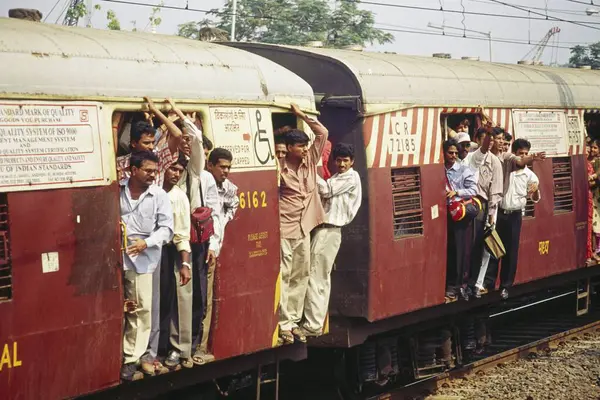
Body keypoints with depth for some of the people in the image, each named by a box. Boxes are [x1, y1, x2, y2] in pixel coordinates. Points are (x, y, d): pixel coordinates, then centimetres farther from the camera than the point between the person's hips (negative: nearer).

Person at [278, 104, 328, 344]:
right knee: (284, 277, -4)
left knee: (301, 276, 9)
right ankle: (284, 324, -1)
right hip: (285, 228, -6)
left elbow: (322, 133, 7)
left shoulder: (310, 161, 6)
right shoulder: (279, 168, -9)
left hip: (304, 228, 6)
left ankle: (294, 322, 16)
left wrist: (302, 115, 4)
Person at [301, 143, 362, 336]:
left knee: (315, 277, -11)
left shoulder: (351, 177, -6)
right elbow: (325, 194, 13)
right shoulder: (336, 178, 22)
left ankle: (312, 325, -11)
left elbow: (326, 190, -14)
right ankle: (317, 321, 15)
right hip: (324, 229, 10)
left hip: (328, 231, -10)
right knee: (321, 278, 11)